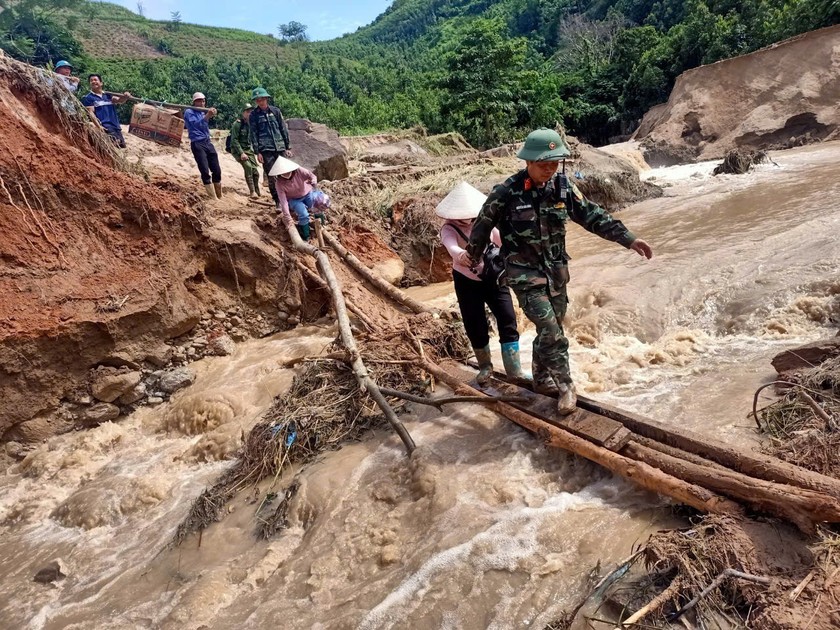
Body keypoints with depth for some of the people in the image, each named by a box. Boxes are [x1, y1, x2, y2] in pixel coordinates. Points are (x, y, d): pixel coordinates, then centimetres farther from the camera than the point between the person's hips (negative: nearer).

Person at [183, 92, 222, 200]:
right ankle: (213, 198, -13)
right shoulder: (189, 112, 0)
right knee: (205, 172, -13)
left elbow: (205, 126, 11)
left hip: (208, 143, 7)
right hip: (197, 144, -7)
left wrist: (210, 115, -3)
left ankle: (219, 197, 17)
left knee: (217, 170, 5)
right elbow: (196, 124, -18)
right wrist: (207, 116, -29)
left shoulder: (203, 113, 21)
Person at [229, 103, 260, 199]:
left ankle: (257, 192, 15)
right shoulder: (238, 123, -14)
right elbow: (234, 140, -16)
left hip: (248, 149, 6)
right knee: (248, 166, -25)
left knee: (255, 171, -2)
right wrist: (241, 153, -22)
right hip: (238, 150, -6)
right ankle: (252, 192, -23)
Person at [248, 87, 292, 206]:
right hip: (265, 150, -2)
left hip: (280, 148, 2)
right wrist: (257, 152, -5)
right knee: (271, 178, -4)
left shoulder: (275, 111, 9)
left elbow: (284, 129, 10)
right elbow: (253, 134, 2)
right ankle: (278, 203, 1)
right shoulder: (254, 115, 5)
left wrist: (288, 147, 7)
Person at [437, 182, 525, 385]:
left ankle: (515, 371, 4)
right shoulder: (449, 229, -16)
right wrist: (462, 256, -60)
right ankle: (485, 367, 28)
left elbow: (503, 241, 5)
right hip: (467, 282, -2)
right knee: (475, 327, 3)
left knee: (507, 321, -5)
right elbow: (452, 248, -38)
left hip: (493, 278, 2)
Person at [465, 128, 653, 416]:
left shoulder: (563, 186, -4)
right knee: (550, 331, -10)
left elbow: (592, 215, 1)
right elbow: (484, 222, 0)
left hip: (556, 270, 5)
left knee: (551, 329, 15)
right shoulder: (507, 191, -16)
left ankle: (542, 379, 33)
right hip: (524, 273, -5)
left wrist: (628, 239, -5)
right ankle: (565, 386, 7)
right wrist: (472, 253, 13)